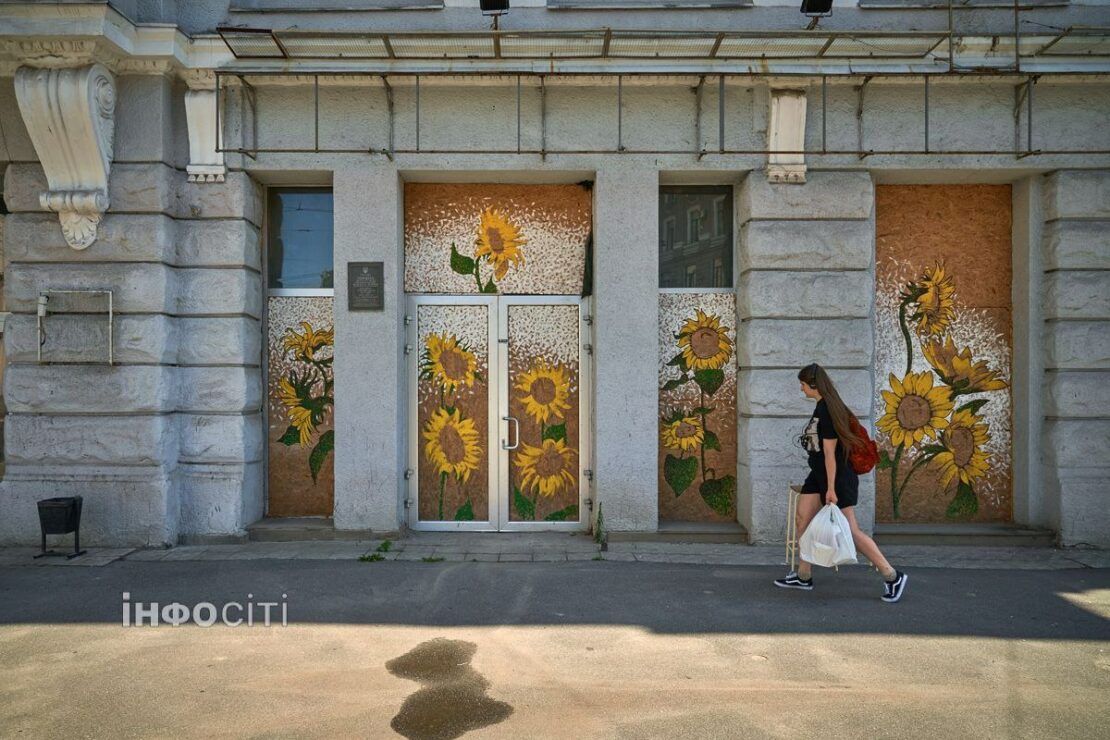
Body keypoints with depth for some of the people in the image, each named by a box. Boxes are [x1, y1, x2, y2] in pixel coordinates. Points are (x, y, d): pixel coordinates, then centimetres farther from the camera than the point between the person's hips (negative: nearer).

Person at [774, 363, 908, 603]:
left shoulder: (826, 410, -21)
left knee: (849, 530, -4)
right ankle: (803, 576, 19)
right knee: (803, 519, 9)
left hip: (836, 476, -10)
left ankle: (892, 576, 9)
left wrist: (831, 488, -20)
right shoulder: (822, 406, 8)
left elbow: (830, 452, -22)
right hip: (819, 474, 10)